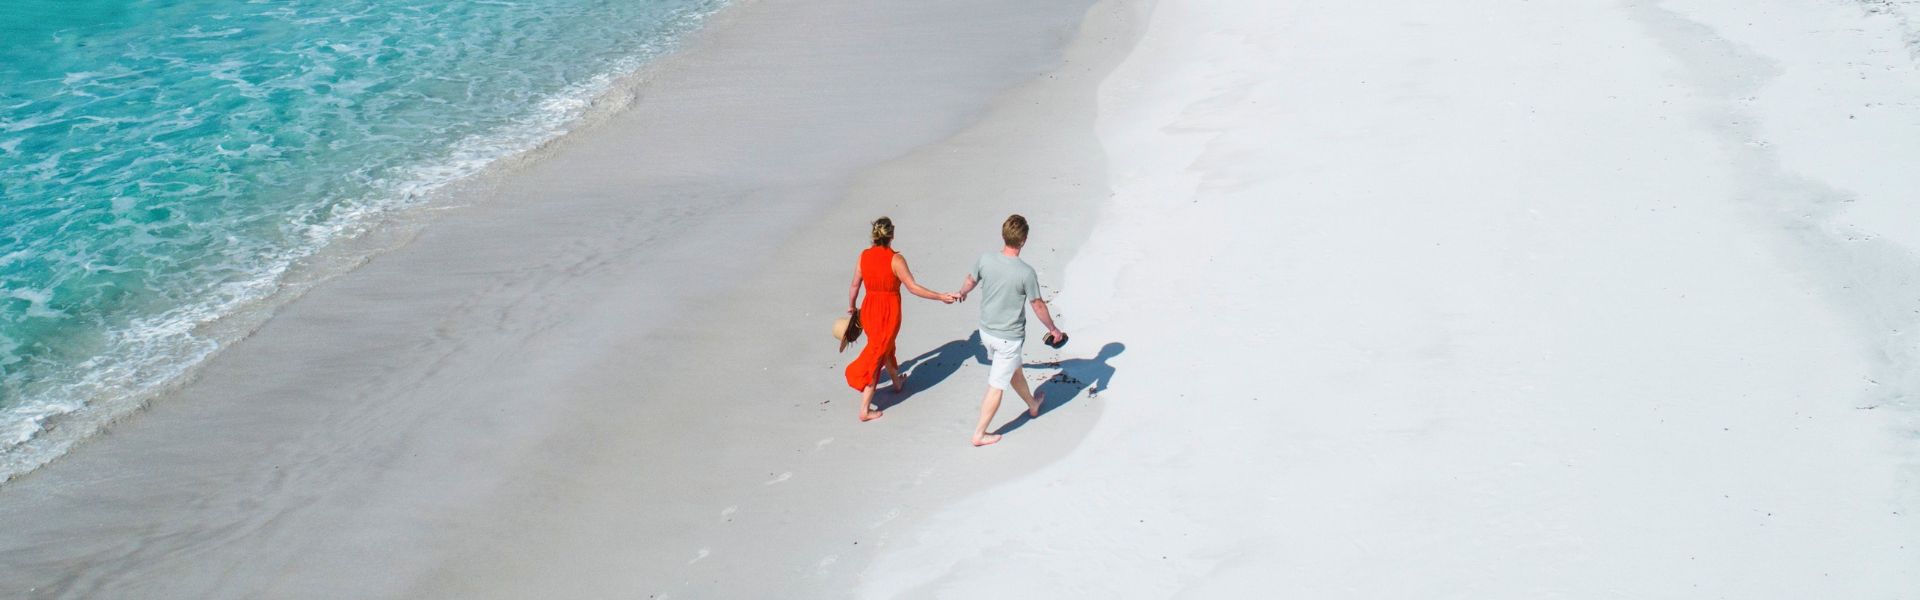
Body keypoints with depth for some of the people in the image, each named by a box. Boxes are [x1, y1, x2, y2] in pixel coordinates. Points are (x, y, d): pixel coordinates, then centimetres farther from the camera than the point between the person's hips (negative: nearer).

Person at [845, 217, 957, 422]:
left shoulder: (864, 256, -5)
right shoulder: (896, 259, -20)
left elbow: (855, 285, 5)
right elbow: (913, 287, -20)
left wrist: (851, 305, 22)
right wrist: (940, 297, -13)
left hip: (869, 309, 5)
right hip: (888, 311, -5)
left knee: (886, 346, 30)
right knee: (876, 357, 3)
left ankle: (897, 382, 55)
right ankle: (865, 410, 5)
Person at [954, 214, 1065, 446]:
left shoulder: (985, 259, -12)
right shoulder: (1026, 273, -25)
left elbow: (971, 281, 9)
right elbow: (1038, 306, -12)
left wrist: (962, 293, 33)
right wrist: (1053, 329, 6)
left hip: (986, 331, 6)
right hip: (1009, 338, -6)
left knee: (1014, 370, 29)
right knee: (997, 386, 8)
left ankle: (1032, 404, 52)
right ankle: (979, 434, 17)